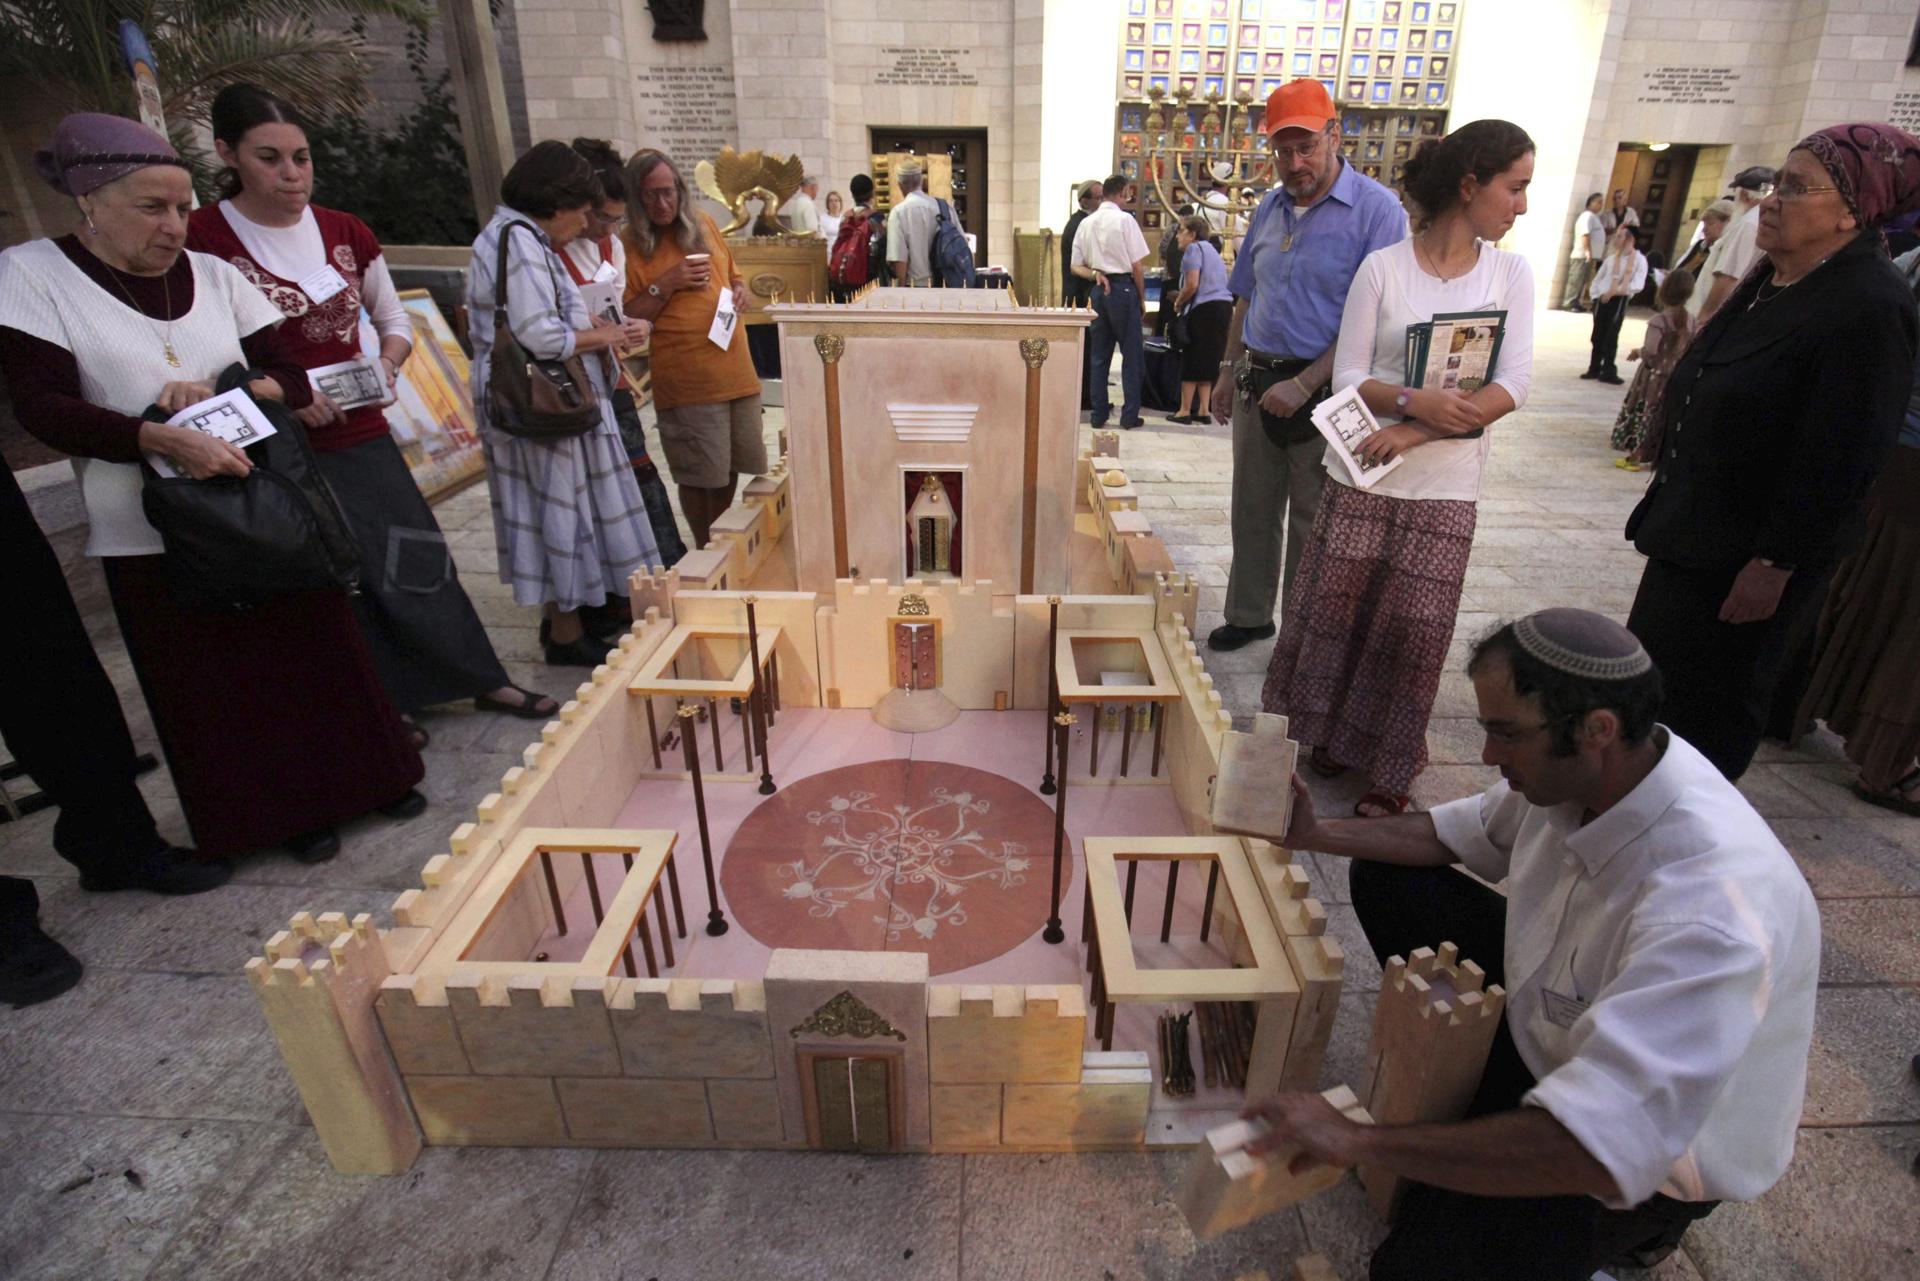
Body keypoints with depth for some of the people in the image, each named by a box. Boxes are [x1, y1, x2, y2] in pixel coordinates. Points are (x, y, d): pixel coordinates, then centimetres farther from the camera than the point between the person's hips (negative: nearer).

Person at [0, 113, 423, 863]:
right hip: (154, 537, -2)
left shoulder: (213, 274, 5)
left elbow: (292, 379, 4)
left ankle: (369, 775, 27)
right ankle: (282, 814, 23)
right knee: (214, 685, 6)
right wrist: (163, 438, -28)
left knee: (320, 649, 9)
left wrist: (223, 391, -17)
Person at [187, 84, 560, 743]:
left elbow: (395, 322, 16)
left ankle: (485, 681, 21)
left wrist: (385, 368, -4)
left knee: (418, 557, 9)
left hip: (361, 435, 4)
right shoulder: (200, 239, -9)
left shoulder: (345, 232, 5)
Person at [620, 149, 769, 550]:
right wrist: (666, 284, -17)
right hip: (686, 380, -5)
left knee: (731, 467, 14)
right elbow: (628, 317, -6)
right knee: (700, 476, 0)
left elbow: (733, 273, 23)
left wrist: (739, 291, 1)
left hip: (736, 370, 5)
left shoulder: (703, 225, 11)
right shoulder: (628, 244, -3)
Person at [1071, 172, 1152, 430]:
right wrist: (1142, 297, 2)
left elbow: (1076, 266, 7)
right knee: (1132, 354, 4)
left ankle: (1099, 414, 13)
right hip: (1123, 288, -5)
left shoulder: (1086, 223, 8)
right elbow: (1138, 265, -8)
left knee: (1098, 355, 11)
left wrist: (1095, 274, -6)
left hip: (1098, 291, 5)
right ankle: (1129, 415, 4)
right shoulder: (1125, 219, -8)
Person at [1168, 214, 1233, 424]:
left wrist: (1178, 302, 0)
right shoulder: (1210, 248, 23)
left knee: (1191, 359, 0)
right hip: (1223, 305, 9)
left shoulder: (1194, 248, -6)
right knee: (1209, 359, 12)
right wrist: (1184, 301, 13)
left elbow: (1192, 285, -16)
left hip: (1205, 308, -9)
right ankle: (1202, 411, 12)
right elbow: (1211, 282, 19)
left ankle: (1184, 411, 5)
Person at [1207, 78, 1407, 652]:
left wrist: (1304, 385, -21)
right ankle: (1249, 616, 29)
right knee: (1253, 512, 14)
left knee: (1311, 525, 4)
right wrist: (1228, 371, 13)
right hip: (1258, 383, 6)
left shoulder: (1376, 209, -10)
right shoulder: (1269, 210, 10)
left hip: (1323, 393, -6)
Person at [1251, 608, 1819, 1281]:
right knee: (1386, 877, -1)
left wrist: (1358, 1141, -36)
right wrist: (1314, 835, -7)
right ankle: (1476, 1087, 13)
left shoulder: (1710, 912, -40)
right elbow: (1457, 833, 4)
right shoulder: (1575, 772, -18)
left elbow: (1595, 1154, -42)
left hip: (1655, 1145, -7)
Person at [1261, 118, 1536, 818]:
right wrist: (1415, 400, -23)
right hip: (1363, 476, -1)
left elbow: (1512, 387, -5)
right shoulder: (1383, 267, -1)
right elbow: (1349, 376, -4)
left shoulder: (1510, 274, 4)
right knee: (1340, 608, 6)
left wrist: (1416, 432, -17)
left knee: (1413, 627, 3)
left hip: (1444, 486, 1)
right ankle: (1335, 735, 29)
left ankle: (1391, 770, 19)